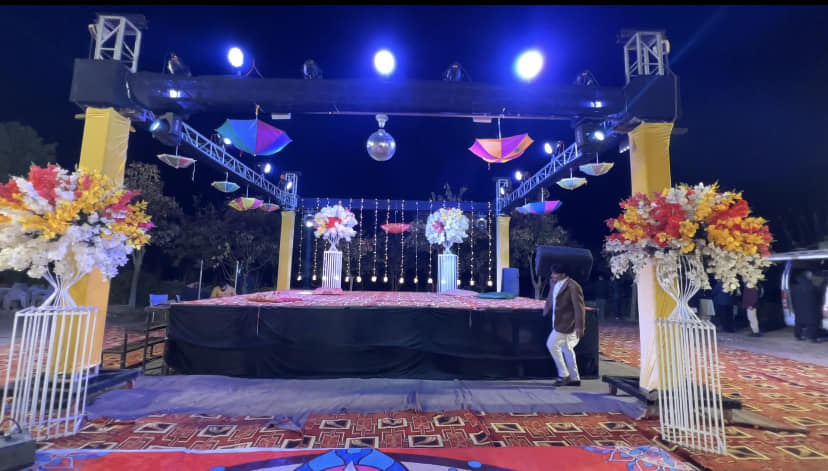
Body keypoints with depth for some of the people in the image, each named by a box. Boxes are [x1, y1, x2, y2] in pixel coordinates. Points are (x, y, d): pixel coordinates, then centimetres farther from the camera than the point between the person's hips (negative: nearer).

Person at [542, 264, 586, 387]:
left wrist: (579, 327, -19)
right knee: (566, 349, 15)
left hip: (566, 323, -9)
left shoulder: (573, 287, -19)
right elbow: (550, 298, 21)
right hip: (559, 322, 9)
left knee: (552, 344, -7)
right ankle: (574, 378, 27)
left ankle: (564, 374, 7)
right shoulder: (554, 283, 6)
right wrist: (546, 311, 24)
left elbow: (579, 307, -19)